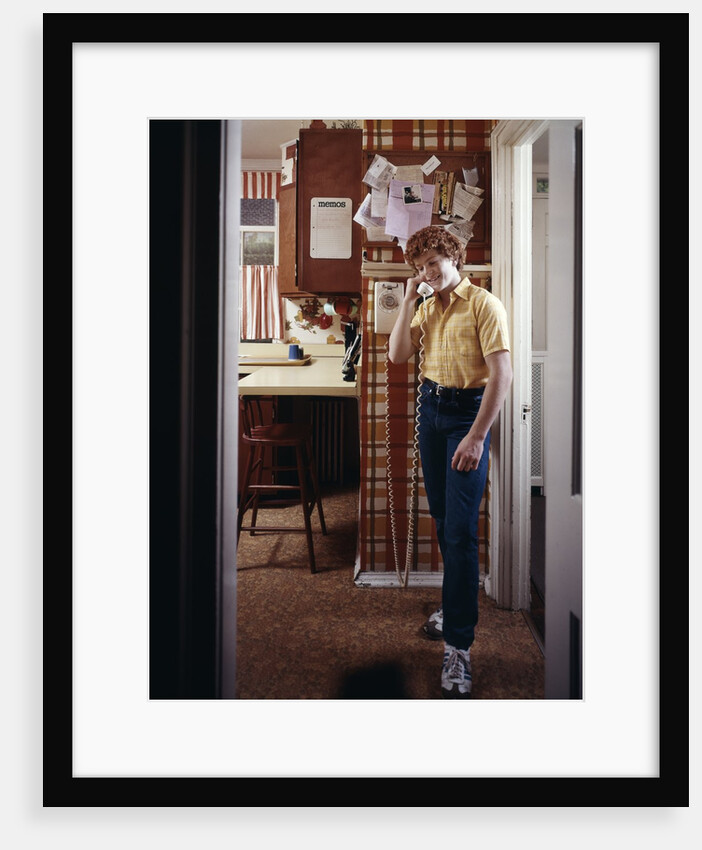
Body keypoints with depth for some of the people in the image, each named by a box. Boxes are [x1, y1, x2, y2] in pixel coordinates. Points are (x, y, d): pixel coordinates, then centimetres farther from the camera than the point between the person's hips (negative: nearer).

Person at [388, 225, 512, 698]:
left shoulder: (484, 305, -11)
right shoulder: (426, 308, 11)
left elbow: (501, 374, -18)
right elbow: (398, 355, 2)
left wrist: (476, 437, -23)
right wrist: (409, 300, -2)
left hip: (467, 412, -7)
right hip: (430, 410, 7)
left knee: (460, 530, -10)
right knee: (442, 519, 14)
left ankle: (458, 645, -6)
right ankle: (458, 605, 32)